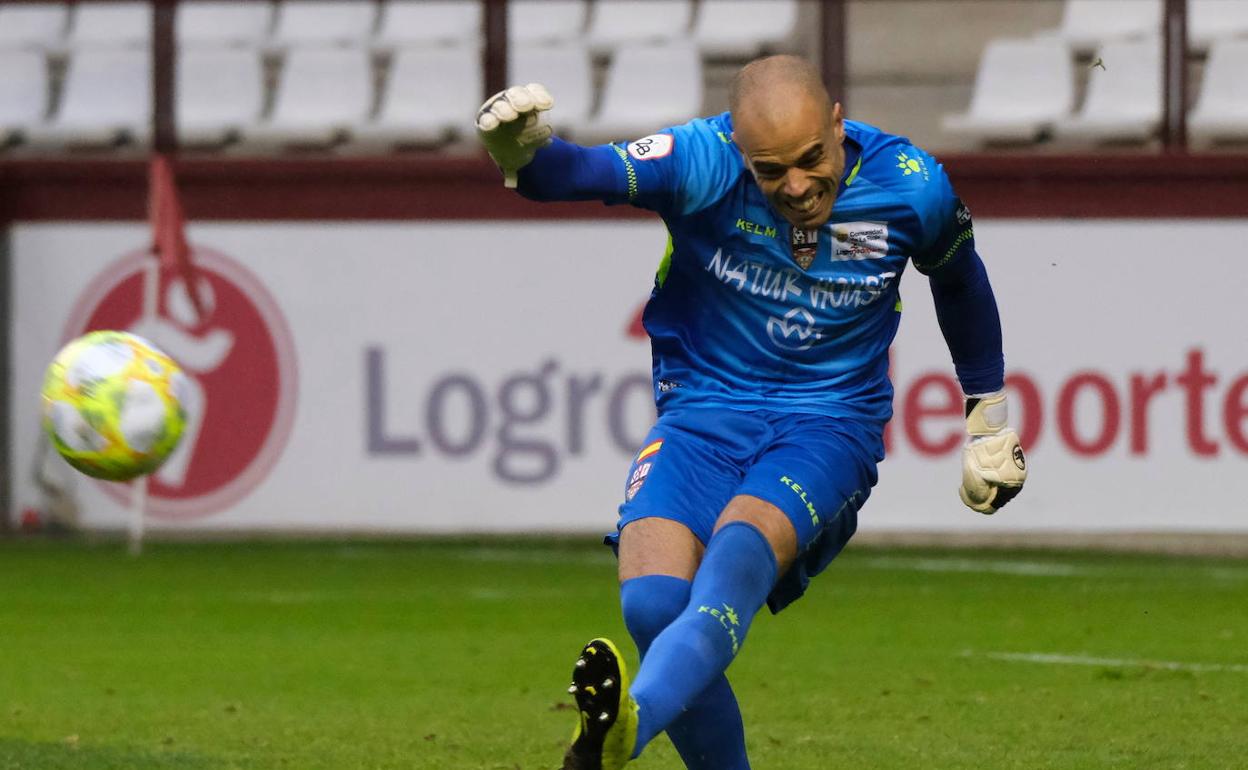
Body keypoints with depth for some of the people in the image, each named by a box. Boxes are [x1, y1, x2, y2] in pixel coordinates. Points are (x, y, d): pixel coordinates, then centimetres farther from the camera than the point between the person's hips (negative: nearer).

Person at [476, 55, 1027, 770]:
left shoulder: (911, 187, -6)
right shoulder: (704, 161, -13)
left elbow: (959, 279, 17)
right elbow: (586, 172, -30)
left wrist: (989, 415, 25)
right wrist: (526, 153, -54)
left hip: (830, 423, -1)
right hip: (702, 412, 1)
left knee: (739, 550, -33)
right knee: (653, 603, -23)